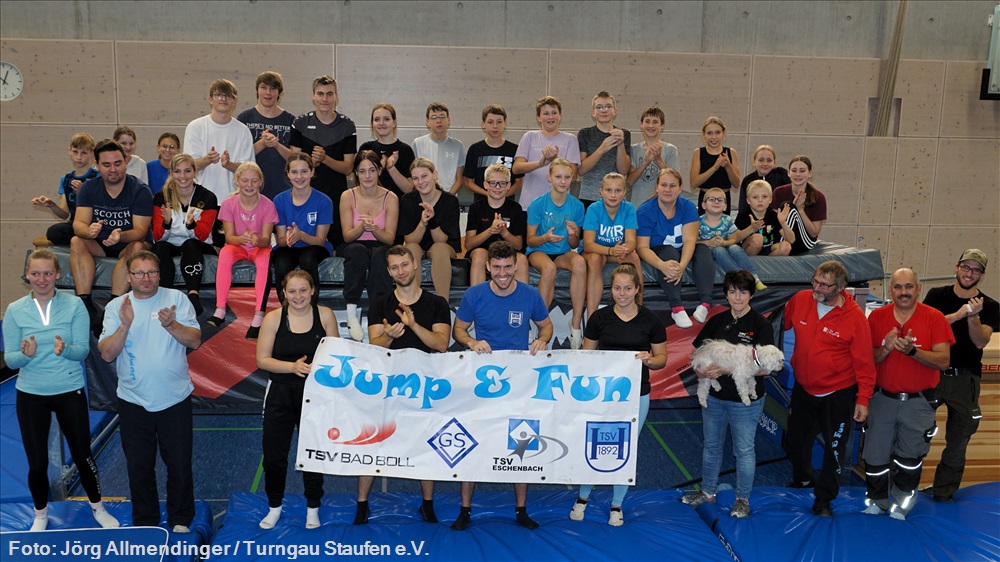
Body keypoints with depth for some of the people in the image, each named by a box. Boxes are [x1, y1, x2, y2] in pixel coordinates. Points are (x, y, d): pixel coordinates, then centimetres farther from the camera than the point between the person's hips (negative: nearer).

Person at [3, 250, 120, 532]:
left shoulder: (74, 305, -7)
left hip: (70, 391, -1)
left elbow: (83, 350, -9)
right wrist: (26, 354, -25)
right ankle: (40, 514, 32)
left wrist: (65, 349, -30)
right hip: (30, 395, 1)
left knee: (83, 455, 8)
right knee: (37, 463, 7)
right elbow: (10, 359, -3)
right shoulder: (15, 310, -3)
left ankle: (98, 508, 29)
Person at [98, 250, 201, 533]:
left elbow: (195, 341, -8)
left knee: (180, 464, 7)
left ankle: (180, 520, 25)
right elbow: (107, 354, -7)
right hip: (133, 402, 1)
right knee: (139, 467, 11)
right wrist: (125, 325, -21)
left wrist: (170, 324, -25)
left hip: (175, 400, -1)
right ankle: (145, 523, 29)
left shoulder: (177, 299, -2)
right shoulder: (116, 306, 1)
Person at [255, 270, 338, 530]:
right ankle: (274, 507, 29)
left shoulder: (325, 315, -4)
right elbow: (262, 360, -7)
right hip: (280, 394, 0)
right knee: (273, 455, 7)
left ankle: (313, 509, 27)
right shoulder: (273, 318, -6)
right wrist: (292, 366, -22)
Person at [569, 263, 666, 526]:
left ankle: (617, 505, 28)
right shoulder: (599, 317, -1)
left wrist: (649, 360, -18)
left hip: (636, 395, 0)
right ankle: (582, 497, 28)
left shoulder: (650, 320, -1)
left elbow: (662, 358, 4)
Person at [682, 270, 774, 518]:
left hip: (745, 400, -4)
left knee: (743, 450, 9)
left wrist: (727, 369, -25)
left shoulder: (761, 324, -12)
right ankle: (708, 491, 35)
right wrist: (700, 369, -14)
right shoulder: (717, 321, 3)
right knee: (711, 445, 17)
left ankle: (743, 498, 27)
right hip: (713, 395, 5)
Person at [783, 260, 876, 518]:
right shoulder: (800, 300, -9)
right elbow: (780, 325, 12)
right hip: (803, 389, 4)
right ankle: (803, 479, 47)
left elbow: (864, 362, -12)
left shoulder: (855, 316, -17)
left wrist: (863, 399, -12)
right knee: (794, 441, 19)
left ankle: (823, 499, 25)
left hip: (838, 395, -4)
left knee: (834, 448, 7)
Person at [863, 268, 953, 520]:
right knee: (875, 457, 7)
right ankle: (876, 502, 28)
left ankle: (901, 503, 30)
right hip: (882, 398, 2)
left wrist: (911, 350, -28)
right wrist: (886, 349, -20)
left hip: (918, 402, -2)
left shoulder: (934, 318, -7)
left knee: (909, 458, 8)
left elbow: (943, 360, -14)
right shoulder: (877, 317, 0)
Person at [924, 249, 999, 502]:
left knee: (958, 442, 7)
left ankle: (943, 495, 20)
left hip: (965, 379, 1)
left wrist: (973, 316, -24)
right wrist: (958, 315, -24)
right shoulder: (937, 295, 2)